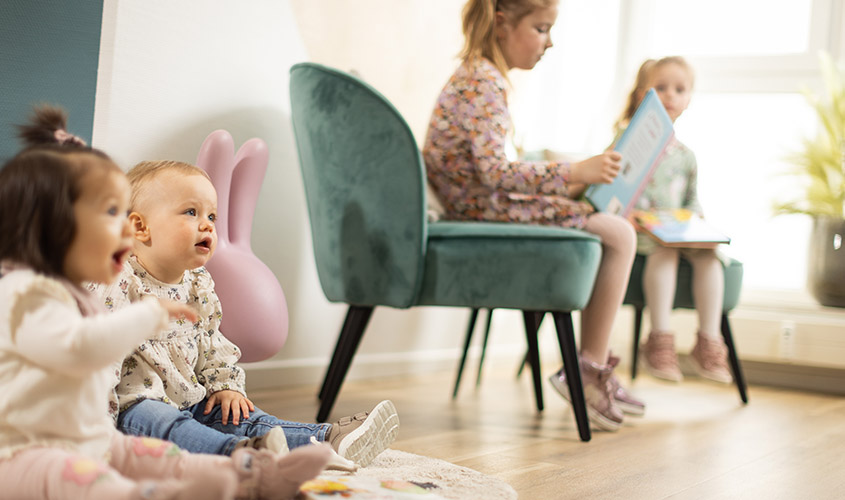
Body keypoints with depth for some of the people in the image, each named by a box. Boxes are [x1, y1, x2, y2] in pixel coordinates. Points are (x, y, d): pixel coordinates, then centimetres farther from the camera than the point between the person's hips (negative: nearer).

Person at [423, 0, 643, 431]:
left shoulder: (476, 76, 17)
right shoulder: (485, 81, -16)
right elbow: (496, 172, -25)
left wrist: (565, 182, 14)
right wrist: (574, 173, -25)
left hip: (481, 205, 11)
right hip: (483, 209, -11)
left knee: (614, 230, 16)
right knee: (618, 235, -9)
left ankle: (594, 371, 15)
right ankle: (591, 370, -4)